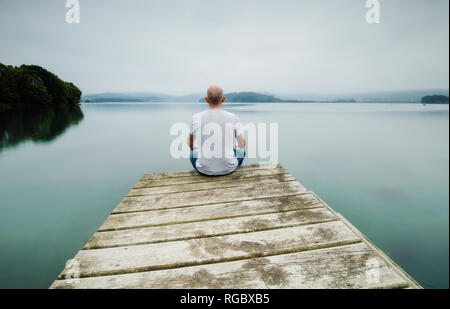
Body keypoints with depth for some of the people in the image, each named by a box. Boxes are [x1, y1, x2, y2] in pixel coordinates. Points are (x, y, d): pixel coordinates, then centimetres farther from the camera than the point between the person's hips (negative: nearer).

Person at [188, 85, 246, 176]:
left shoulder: (197, 118, -7)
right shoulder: (232, 118, -9)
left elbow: (190, 143, 7)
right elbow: (242, 143, 4)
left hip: (204, 169, 1)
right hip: (228, 168, 0)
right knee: (241, 149, 31)